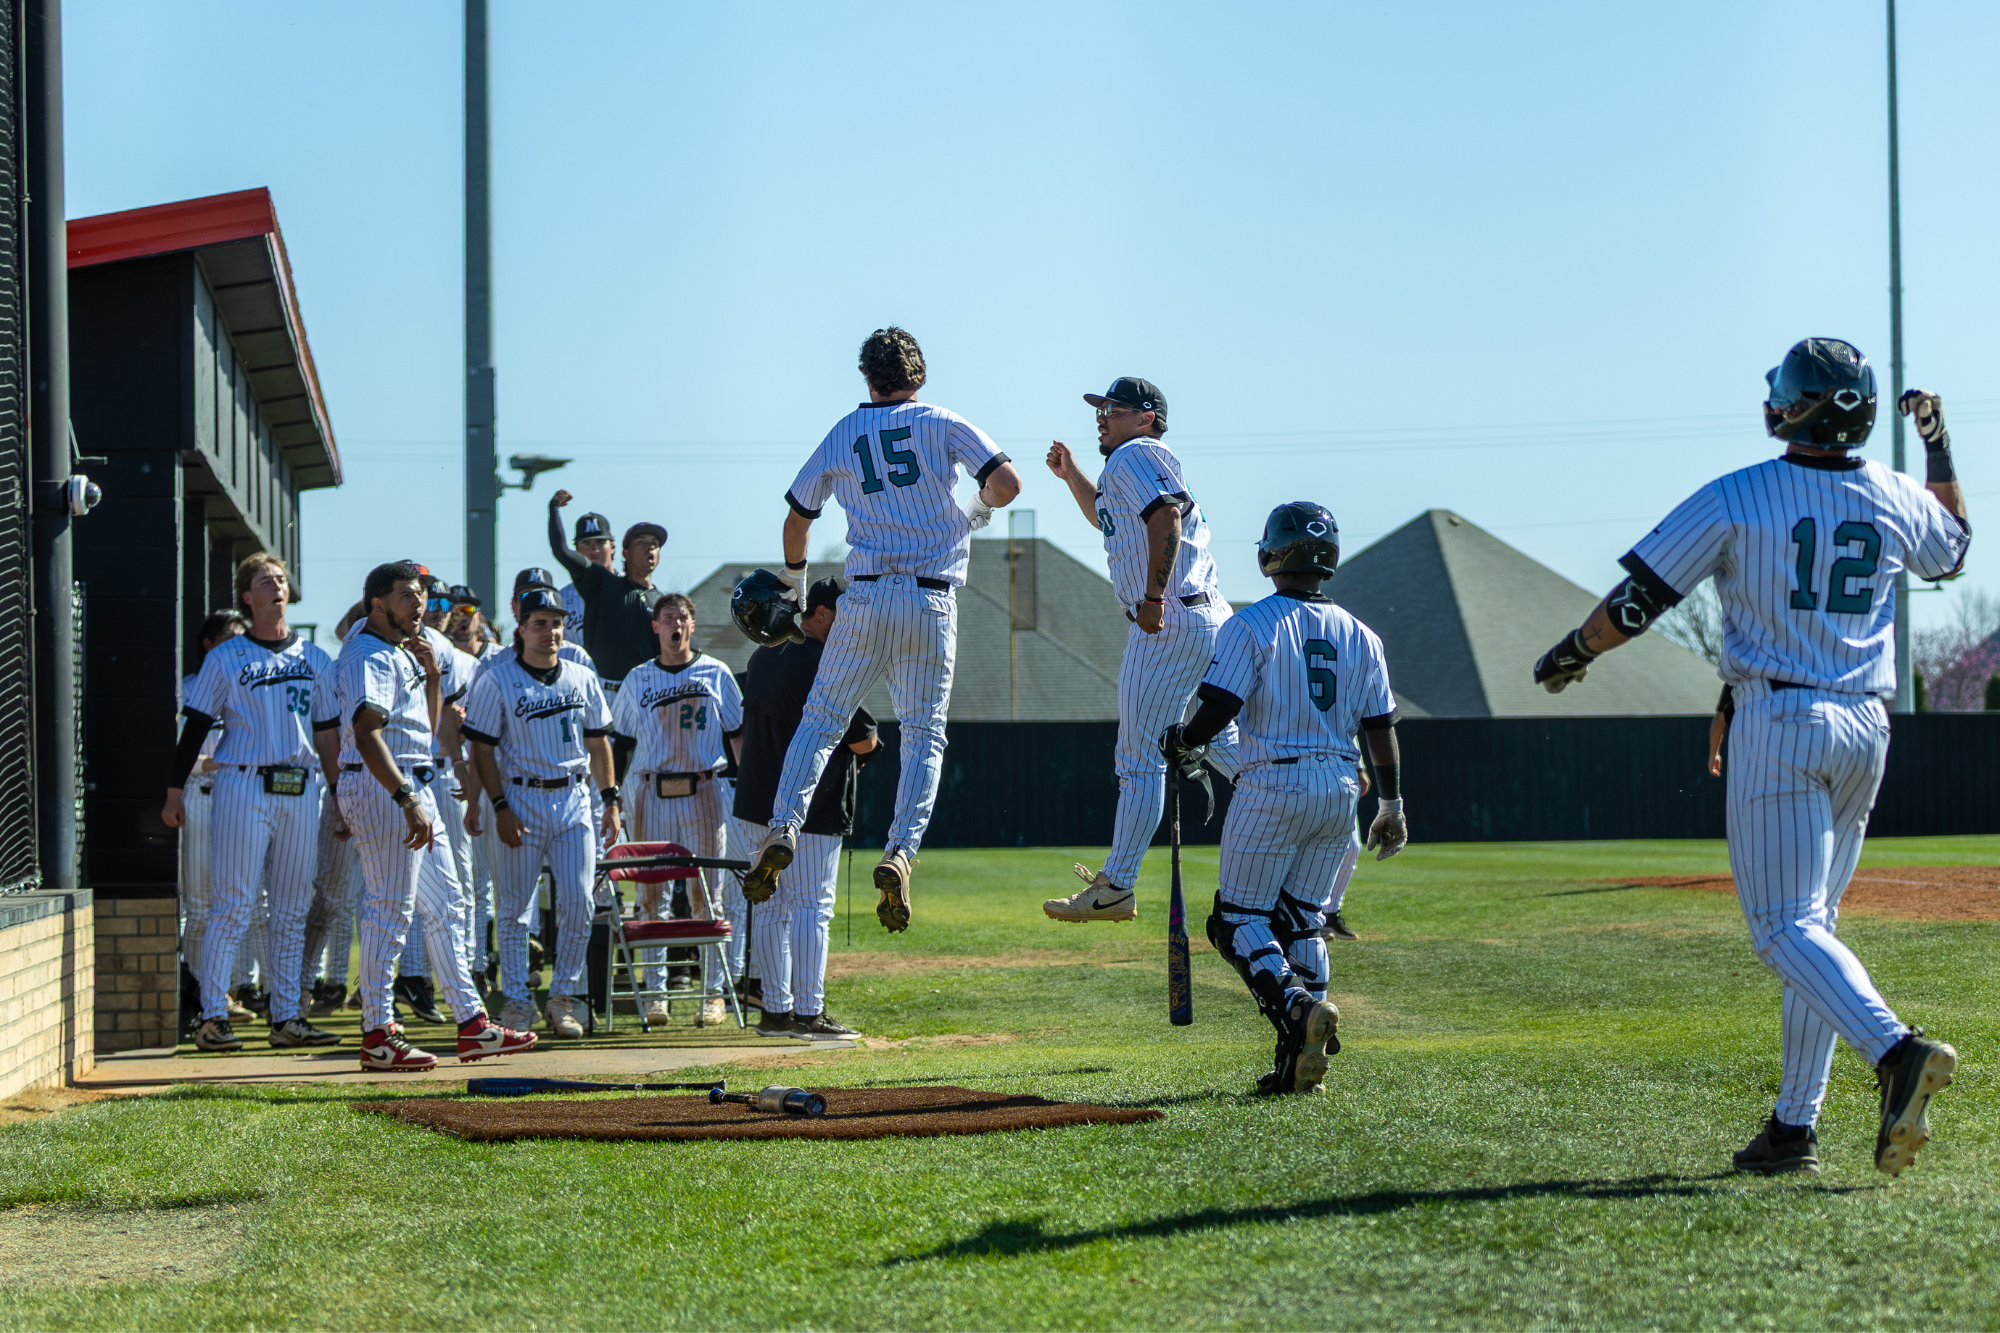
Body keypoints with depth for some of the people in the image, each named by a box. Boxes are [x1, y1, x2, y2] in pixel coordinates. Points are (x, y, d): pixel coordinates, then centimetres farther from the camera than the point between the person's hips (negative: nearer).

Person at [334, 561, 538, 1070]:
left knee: (444, 904, 12)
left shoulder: (402, 654, 18)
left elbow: (428, 726, 25)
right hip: (382, 785, -11)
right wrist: (407, 799, -34)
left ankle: (472, 1024, 16)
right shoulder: (370, 656, -14)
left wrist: (432, 674, 10)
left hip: (414, 789, 11)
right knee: (391, 908, -9)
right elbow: (367, 733, -27)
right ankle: (377, 1035, -4)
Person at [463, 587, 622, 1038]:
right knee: (514, 906, 0)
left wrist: (610, 800, 10)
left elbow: (599, 742, 16)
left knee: (579, 902, -2)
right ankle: (517, 1001, 7)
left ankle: (564, 996, 9)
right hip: (522, 801, -3)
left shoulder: (583, 679, 10)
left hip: (574, 801, 3)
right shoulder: (497, 681, -3)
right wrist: (500, 807, -11)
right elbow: (483, 750, -4)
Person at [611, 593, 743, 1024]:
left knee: (709, 895, -1)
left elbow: (738, 734, 8)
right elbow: (619, 739, 13)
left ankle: (712, 993, 4)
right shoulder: (638, 680, 10)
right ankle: (655, 991, 7)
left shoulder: (716, 674, 7)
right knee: (651, 894, 1)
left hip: (703, 791, -1)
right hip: (650, 792, 1)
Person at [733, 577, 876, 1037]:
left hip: (757, 804, 9)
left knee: (772, 905, 11)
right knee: (813, 905, -5)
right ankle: (808, 1012, -6)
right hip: (810, 809, -9)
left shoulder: (763, 657, 13)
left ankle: (776, 1009, 15)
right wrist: (862, 741, 10)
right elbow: (863, 741, -14)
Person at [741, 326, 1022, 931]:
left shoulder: (842, 434, 10)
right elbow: (1007, 483, -7)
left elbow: (798, 517, 17)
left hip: (866, 598, 1)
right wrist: (980, 510, 16)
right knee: (924, 734, 5)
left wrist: (793, 578, 35)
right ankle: (900, 851, -13)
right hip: (932, 602, -1)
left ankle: (783, 827, -13)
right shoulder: (944, 425, 5)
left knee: (821, 718, 8)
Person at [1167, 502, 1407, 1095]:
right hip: (1340, 790, 5)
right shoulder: (1359, 636, 9)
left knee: (1238, 918, 2)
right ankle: (1302, 1062, 5)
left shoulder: (1251, 625, -7)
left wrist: (1181, 742, 5)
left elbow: (1217, 711, -15)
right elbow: (1381, 727, 9)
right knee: (1301, 921, 13)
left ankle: (1299, 1005, -24)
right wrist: (1392, 805, 17)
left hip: (1272, 787, -5)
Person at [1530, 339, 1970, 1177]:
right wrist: (1939, 443, 37)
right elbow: (1954, 550, 29)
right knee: (1811, 922, 13)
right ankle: (1794, 1126, 13)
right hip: (1864, 729, 6)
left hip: (1776, 723, -5)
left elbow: (1636, 601, -8)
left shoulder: (1738, 500, -9)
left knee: (1787, 926, -9)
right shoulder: (1896, 500, 5)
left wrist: (1572, 654, 10)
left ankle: (1897, 1051, -34)